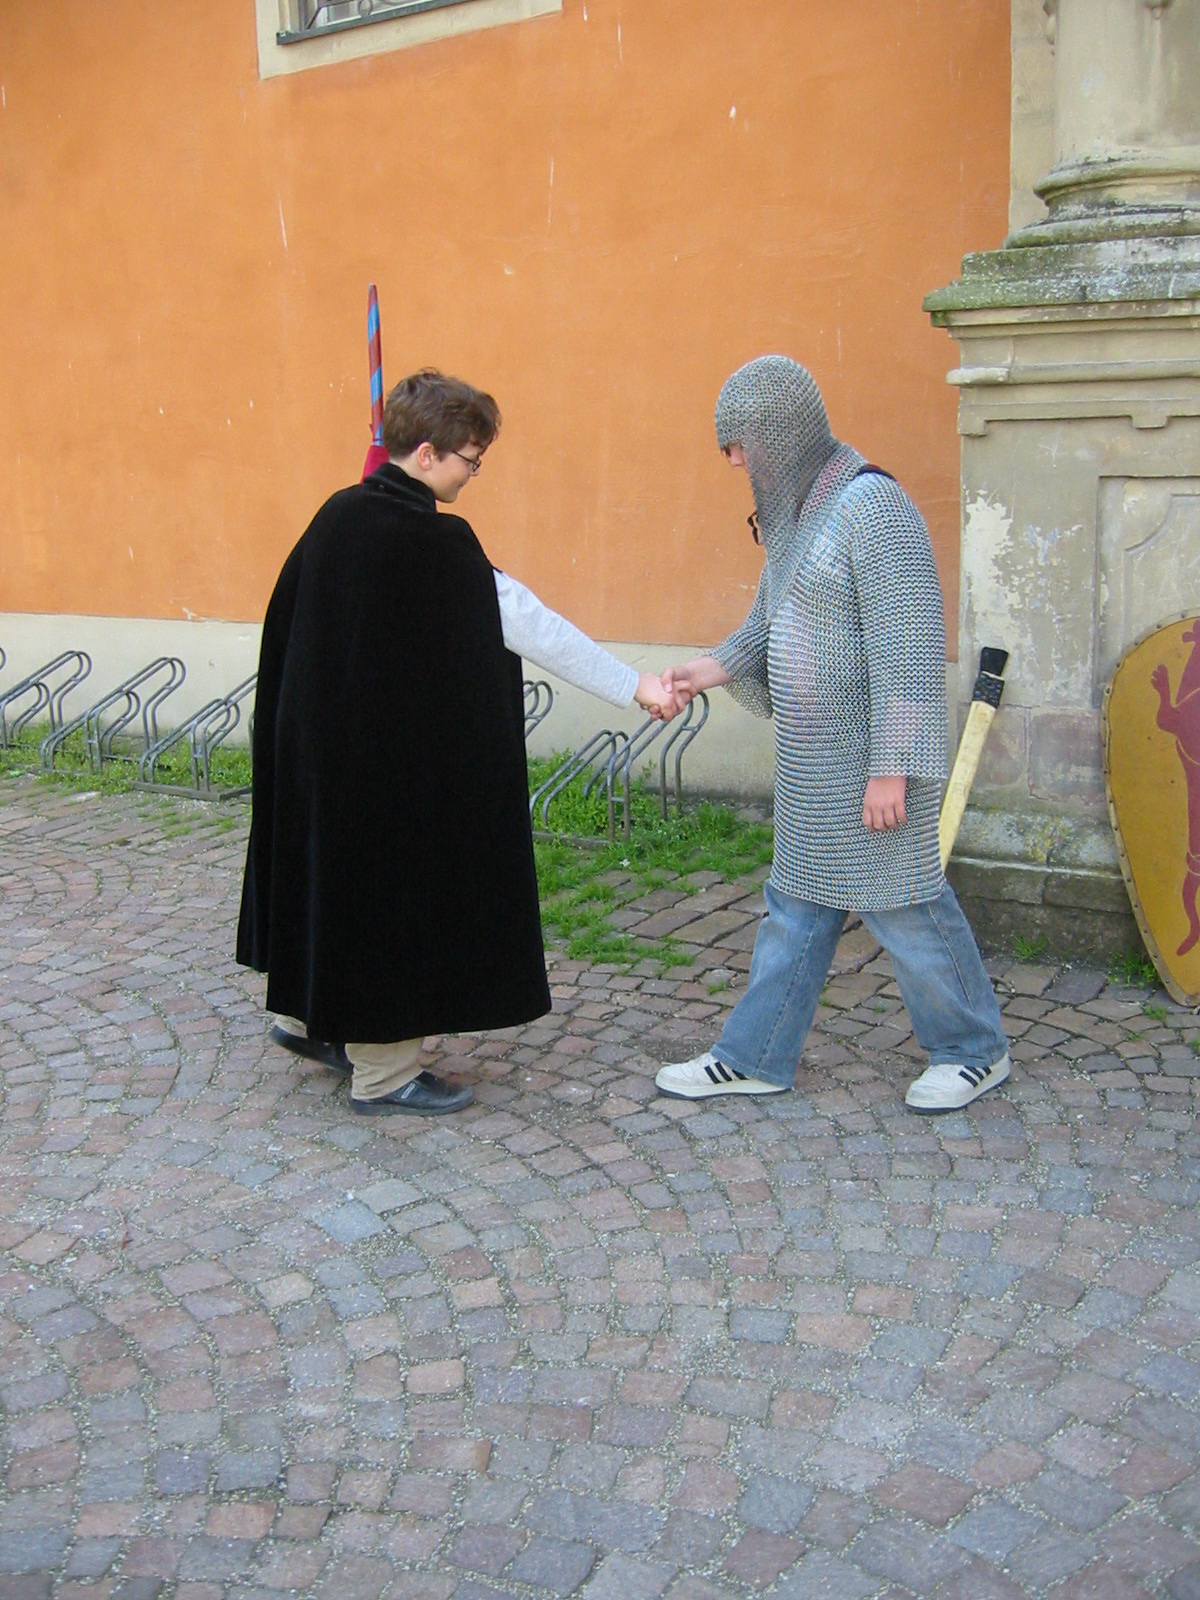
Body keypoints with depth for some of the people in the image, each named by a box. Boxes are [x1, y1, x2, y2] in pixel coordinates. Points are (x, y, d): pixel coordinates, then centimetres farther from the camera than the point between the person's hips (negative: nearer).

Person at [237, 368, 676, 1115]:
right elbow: (528, 621, -18)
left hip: (322, 739, 8)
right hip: (397, 758, -8)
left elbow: (291, 624, 10)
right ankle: (383, 1073, 16)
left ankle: (308, 1014, 38)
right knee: (395, 891, 4)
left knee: (336, 872, 22)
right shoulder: (433, 542, -20)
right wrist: (634, 684, -12)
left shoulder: (340, 515, 2)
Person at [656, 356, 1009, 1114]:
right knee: (798, 905, 14)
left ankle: (974, 1051, 22)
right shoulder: (801, 513, 11)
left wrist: (891, 766, -24)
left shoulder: (872, 506, -18)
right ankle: (754, 1058, 23)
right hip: (814, 754, 9)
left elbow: (908, 645, -22)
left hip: (870, 755, -9)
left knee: (902, 902, 3)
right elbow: (773, 623, 20)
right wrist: (714, 669, 3)